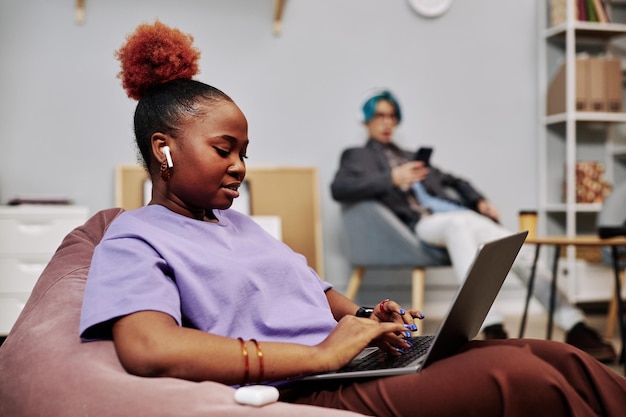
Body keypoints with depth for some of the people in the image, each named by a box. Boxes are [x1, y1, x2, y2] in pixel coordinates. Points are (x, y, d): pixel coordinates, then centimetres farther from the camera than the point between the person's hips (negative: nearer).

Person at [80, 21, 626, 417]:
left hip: (357, 367, 8)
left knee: (562, 359, -10)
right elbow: (150, 350, -20)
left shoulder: (240, 224, 26)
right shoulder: (134, 239, 0)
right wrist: (319, 353, -19)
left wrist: (370, 323, 4)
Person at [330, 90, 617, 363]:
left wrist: (479, 200, 14)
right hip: (419, 223, -6)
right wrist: (392, 179, -14)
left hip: (459, 216, 6)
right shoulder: (357, 157, 16)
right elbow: (339, 189, -4)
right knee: (459, 222, -40)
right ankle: (492, 331, -48)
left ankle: (576, 328, -18)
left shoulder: (409, 157, 33)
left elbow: (451, 180, 35)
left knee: (519, 249, -18)